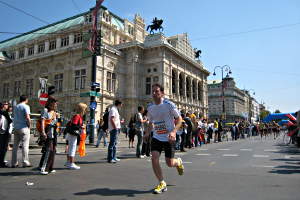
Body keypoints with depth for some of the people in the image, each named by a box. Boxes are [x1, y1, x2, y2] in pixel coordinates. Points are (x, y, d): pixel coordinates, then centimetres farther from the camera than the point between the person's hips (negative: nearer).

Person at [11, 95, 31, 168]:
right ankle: (25, 162, -1)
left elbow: (14, 117, 18)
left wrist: (15, 126, 17)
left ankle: (14, 163, 14)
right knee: (25, 145, -3)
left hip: (16, 128, 7)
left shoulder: (16, 107, 15)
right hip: (24, 128, -7)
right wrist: (29, 126, -7)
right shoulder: (26, 106, -8)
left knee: (15, 146, 10)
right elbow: (27, 117, -18)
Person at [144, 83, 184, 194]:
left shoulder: (169, 105, -14)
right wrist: (147, 133, 2)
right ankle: (162, 183, 7)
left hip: (169, 138, -4)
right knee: (154, 159, -12)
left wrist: (174, 131, -25)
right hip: (156, 137, 4)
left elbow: (179, 119, -10)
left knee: (169, 163, 1)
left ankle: (178, 162, 39)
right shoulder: (150, 107, 1)